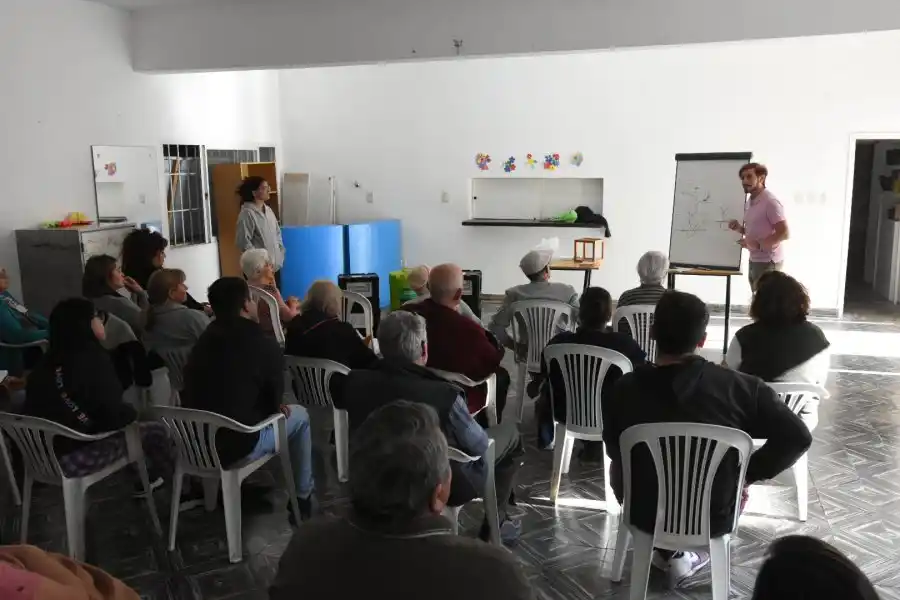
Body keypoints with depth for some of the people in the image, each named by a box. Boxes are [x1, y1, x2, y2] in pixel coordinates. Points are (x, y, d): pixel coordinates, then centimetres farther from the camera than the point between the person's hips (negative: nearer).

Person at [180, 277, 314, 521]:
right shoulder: (264, 344, -11)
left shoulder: (203, 341, 8)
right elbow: (274, 401, -2)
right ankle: (303, 499, 23)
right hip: (236, 445, -6)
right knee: (299, 415, 15)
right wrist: (276, 406, 22)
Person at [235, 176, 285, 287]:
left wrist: (280, 254, 7)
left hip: (275, 266, 8)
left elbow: (277, 233, 20)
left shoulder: (268, 210, 11)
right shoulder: (247, 213, -13)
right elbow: (243, 242, -17)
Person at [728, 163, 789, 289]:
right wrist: (739, 228, 4)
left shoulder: (770, 202, -15)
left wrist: (757, 244, -24)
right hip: (754, 261, 9)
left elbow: (784, 233, -19)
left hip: (768, 262, -9)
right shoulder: (751, 202, 12)